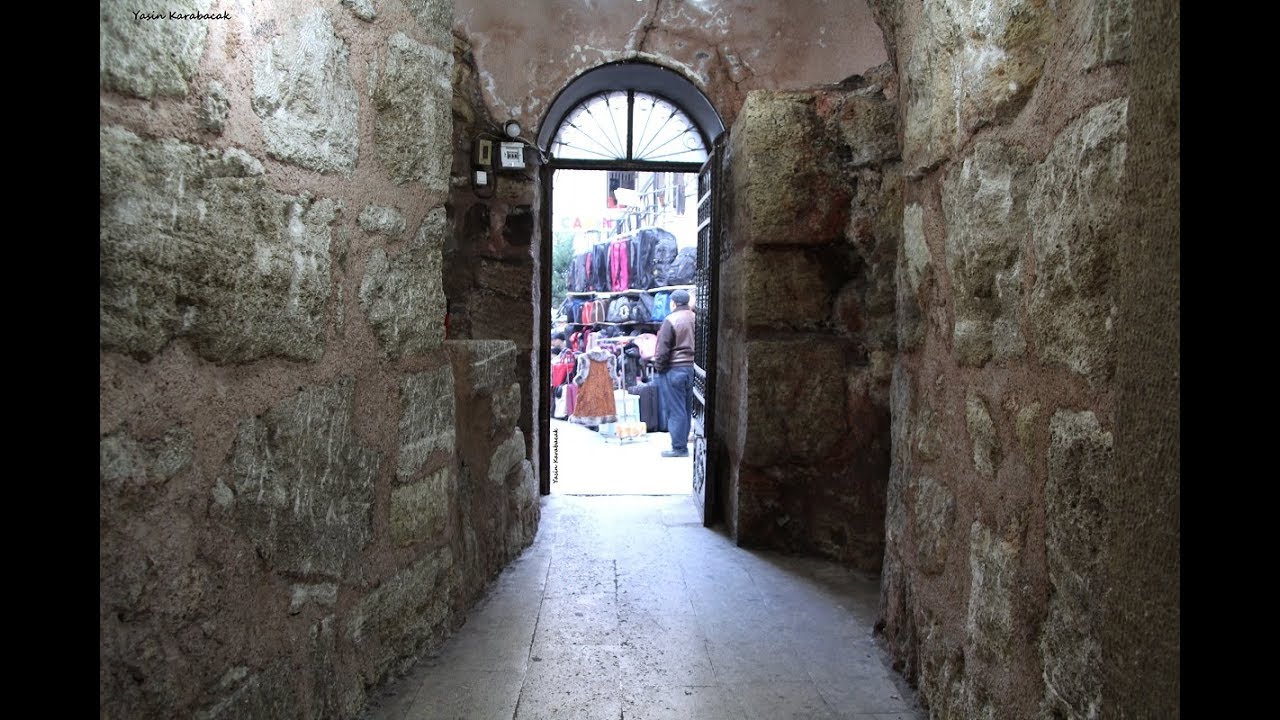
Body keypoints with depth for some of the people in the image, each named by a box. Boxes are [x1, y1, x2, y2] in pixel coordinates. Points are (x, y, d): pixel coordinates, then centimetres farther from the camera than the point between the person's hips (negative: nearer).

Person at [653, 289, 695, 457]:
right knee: (686, 408, 14)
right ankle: (683, 443, 21)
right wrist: (693, 362, 11)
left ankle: (679, 448, 2)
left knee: (675, 410, 0)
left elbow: (663, 348, -14)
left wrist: (658, 366, -2)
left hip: (673, 369, -6)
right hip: (691, 368, 6)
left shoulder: (671, 320, -12)